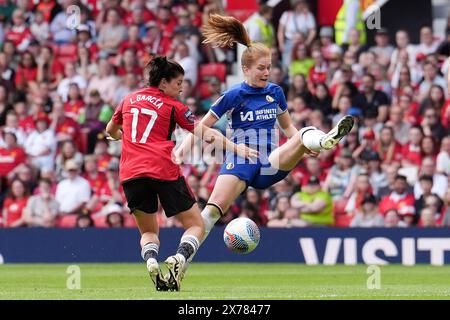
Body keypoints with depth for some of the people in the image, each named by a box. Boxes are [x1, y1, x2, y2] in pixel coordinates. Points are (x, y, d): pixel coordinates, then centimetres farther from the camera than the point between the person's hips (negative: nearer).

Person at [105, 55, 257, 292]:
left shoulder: (129, 100, 18)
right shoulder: (173, 106, 8)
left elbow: (111, 131, 33)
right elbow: (205, 133, 5)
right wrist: (236, 148, 5)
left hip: (130, 173, 3)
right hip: (163, 170, -3)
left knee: (148, 232, 19)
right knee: (195, 226, 7)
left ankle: (151, 261, -15)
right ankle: (179, 258, -24)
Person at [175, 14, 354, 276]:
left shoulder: (275, 92, 9)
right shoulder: (235, 95, -3)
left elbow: (288, 126, 21)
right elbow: (202, 126, 1)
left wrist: (304, 142, 0)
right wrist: (181, 151, -11)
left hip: (269, 165, 3)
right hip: (239, 163, -3)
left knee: (304, 135, -23)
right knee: (212, 211, -20)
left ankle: (326, 140, -59)